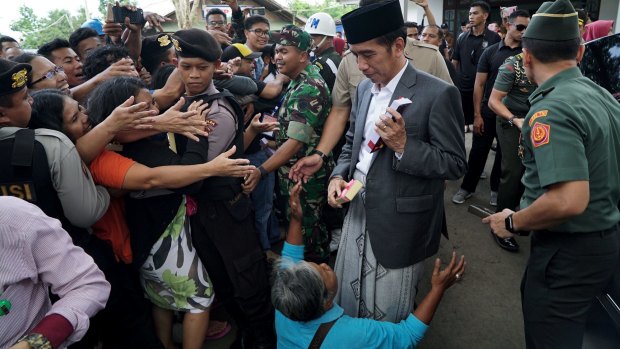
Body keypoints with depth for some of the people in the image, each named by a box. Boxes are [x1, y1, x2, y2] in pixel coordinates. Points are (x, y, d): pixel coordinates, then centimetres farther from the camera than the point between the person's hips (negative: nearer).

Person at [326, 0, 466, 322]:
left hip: (399, 222, -6)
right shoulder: (365, 87, 7)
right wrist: (338, 175, -1)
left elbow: (455, 164, -13)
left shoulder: (438, 93, -15)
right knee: (348, 301, 19)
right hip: (358, 211, 6)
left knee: (388, 315, 11)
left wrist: (404, 146, -27)